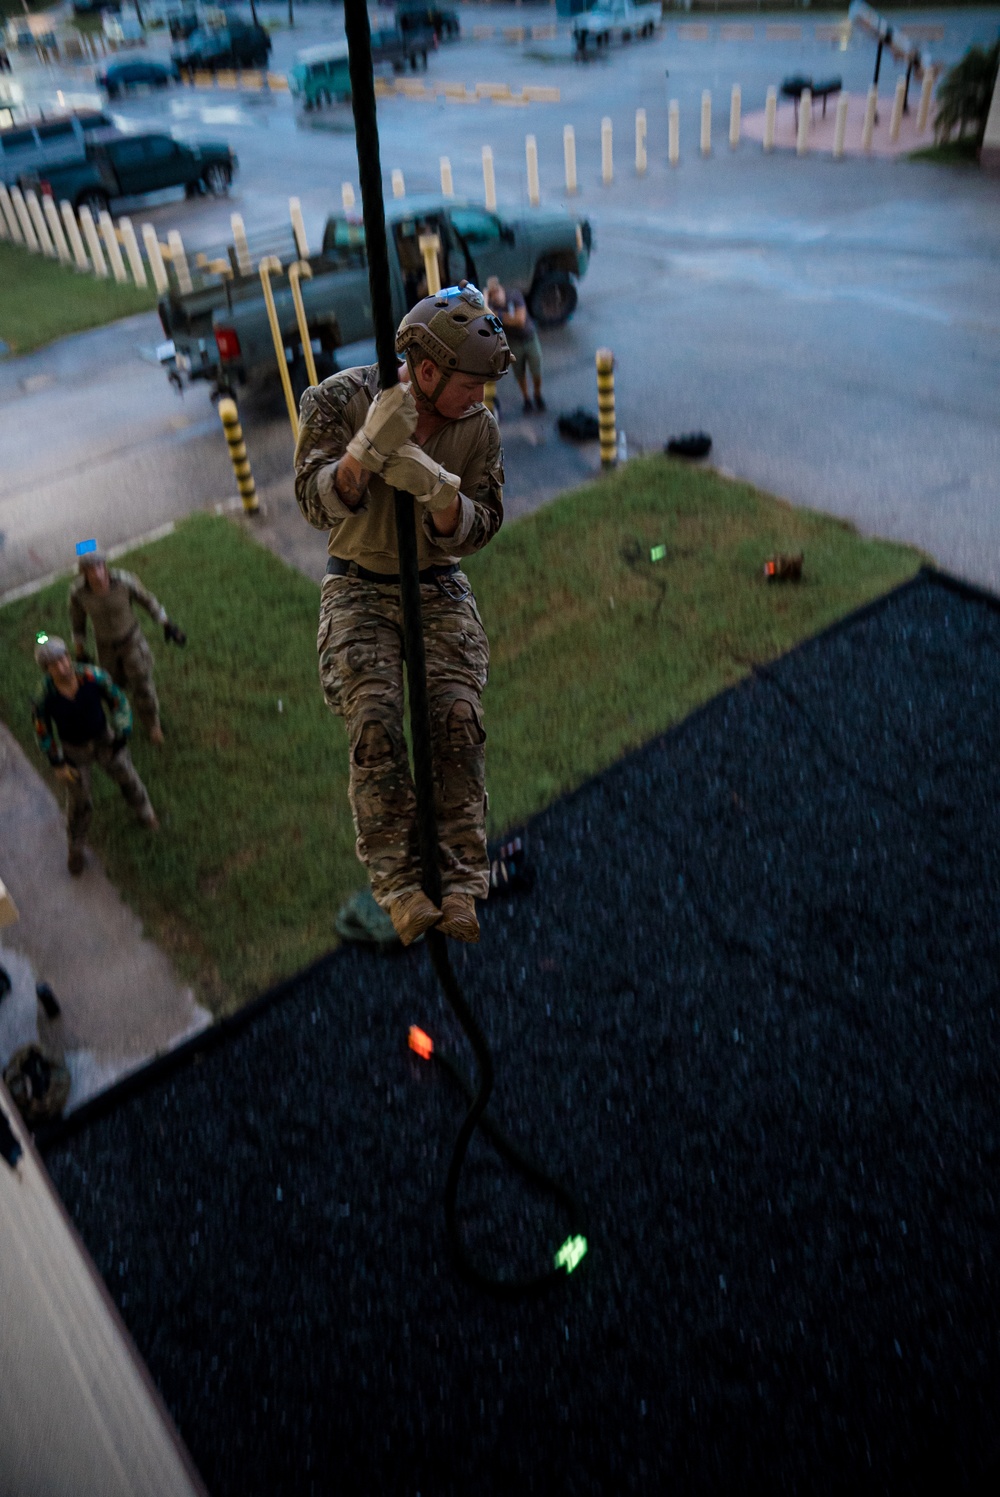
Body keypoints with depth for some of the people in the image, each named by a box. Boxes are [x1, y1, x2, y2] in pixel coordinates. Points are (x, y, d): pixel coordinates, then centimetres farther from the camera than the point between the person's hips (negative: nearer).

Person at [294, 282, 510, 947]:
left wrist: (435, 487, -31)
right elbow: (319, 504, -19)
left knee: (460, 718, -19)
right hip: (359, 588, -1)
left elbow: (474, 530, -9)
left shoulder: (479, 427, -4)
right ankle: (400, 885, -16)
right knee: (375, 723, -21)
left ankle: (459, 883, -15)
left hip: (440, 590, 2)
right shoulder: (339, 400, -10)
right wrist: (367, 446, -37)